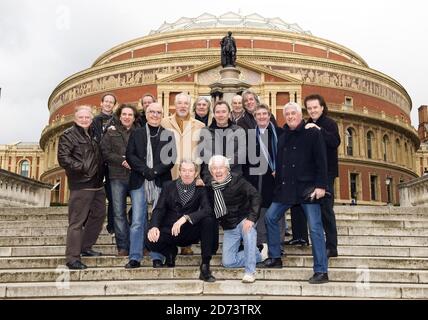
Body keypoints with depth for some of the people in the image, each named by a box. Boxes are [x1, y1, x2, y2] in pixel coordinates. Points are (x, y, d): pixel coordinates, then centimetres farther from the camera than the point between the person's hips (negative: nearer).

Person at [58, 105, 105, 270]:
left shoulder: (94, 134, 17)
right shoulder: (68, 135, -5)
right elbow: (63, 158, -15)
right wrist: (82, 168, -19)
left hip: (97, 184, 8)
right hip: (80, 186, -8)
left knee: (98, 215, 17)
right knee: (77, 221, -6)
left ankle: (85, 247, 31)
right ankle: (72, 257, -1)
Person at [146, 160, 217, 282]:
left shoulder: (201, 189, 0)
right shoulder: (169, 187, 5)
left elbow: (207, 210, -17)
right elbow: (159, 209, -2)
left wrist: (185, 218, -32)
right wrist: (154, 226, -23)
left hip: (191, 232, -1)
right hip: (170, 231, 1)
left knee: (209, 220, -28)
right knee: (151, 241, -28)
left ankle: (205, 265, -22)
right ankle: (171, 252, 9)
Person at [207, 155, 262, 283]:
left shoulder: (237, 181, -13)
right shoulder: (210, 188, 1)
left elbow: (256, 197, -22)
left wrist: (251, 218, -34)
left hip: (243, 220, -4)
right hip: (229, 229, 5)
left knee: (249, 229, -40)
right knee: (227, 262, -6)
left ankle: (250, 272, -29)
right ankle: (256, 254, 18)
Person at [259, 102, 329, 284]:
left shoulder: (312, 133, -5)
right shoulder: (283, 137, 14)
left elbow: (321, 160, -10)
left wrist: (321, 185, -17)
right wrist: (278, 186, 14)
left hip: (307, 187, -7)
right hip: (286, 188, 7)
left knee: (315, 227, -6)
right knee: (270, 217, 8)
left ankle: (321, 271, -1)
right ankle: (275, 258, 22)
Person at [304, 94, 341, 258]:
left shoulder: (329, 123, -3)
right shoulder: (307, 126, 14)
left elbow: (335, 142, -21)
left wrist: (319, 130, -27)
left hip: (326, 172, -6)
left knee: (326, 208, -8)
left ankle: (331, 247, -4)